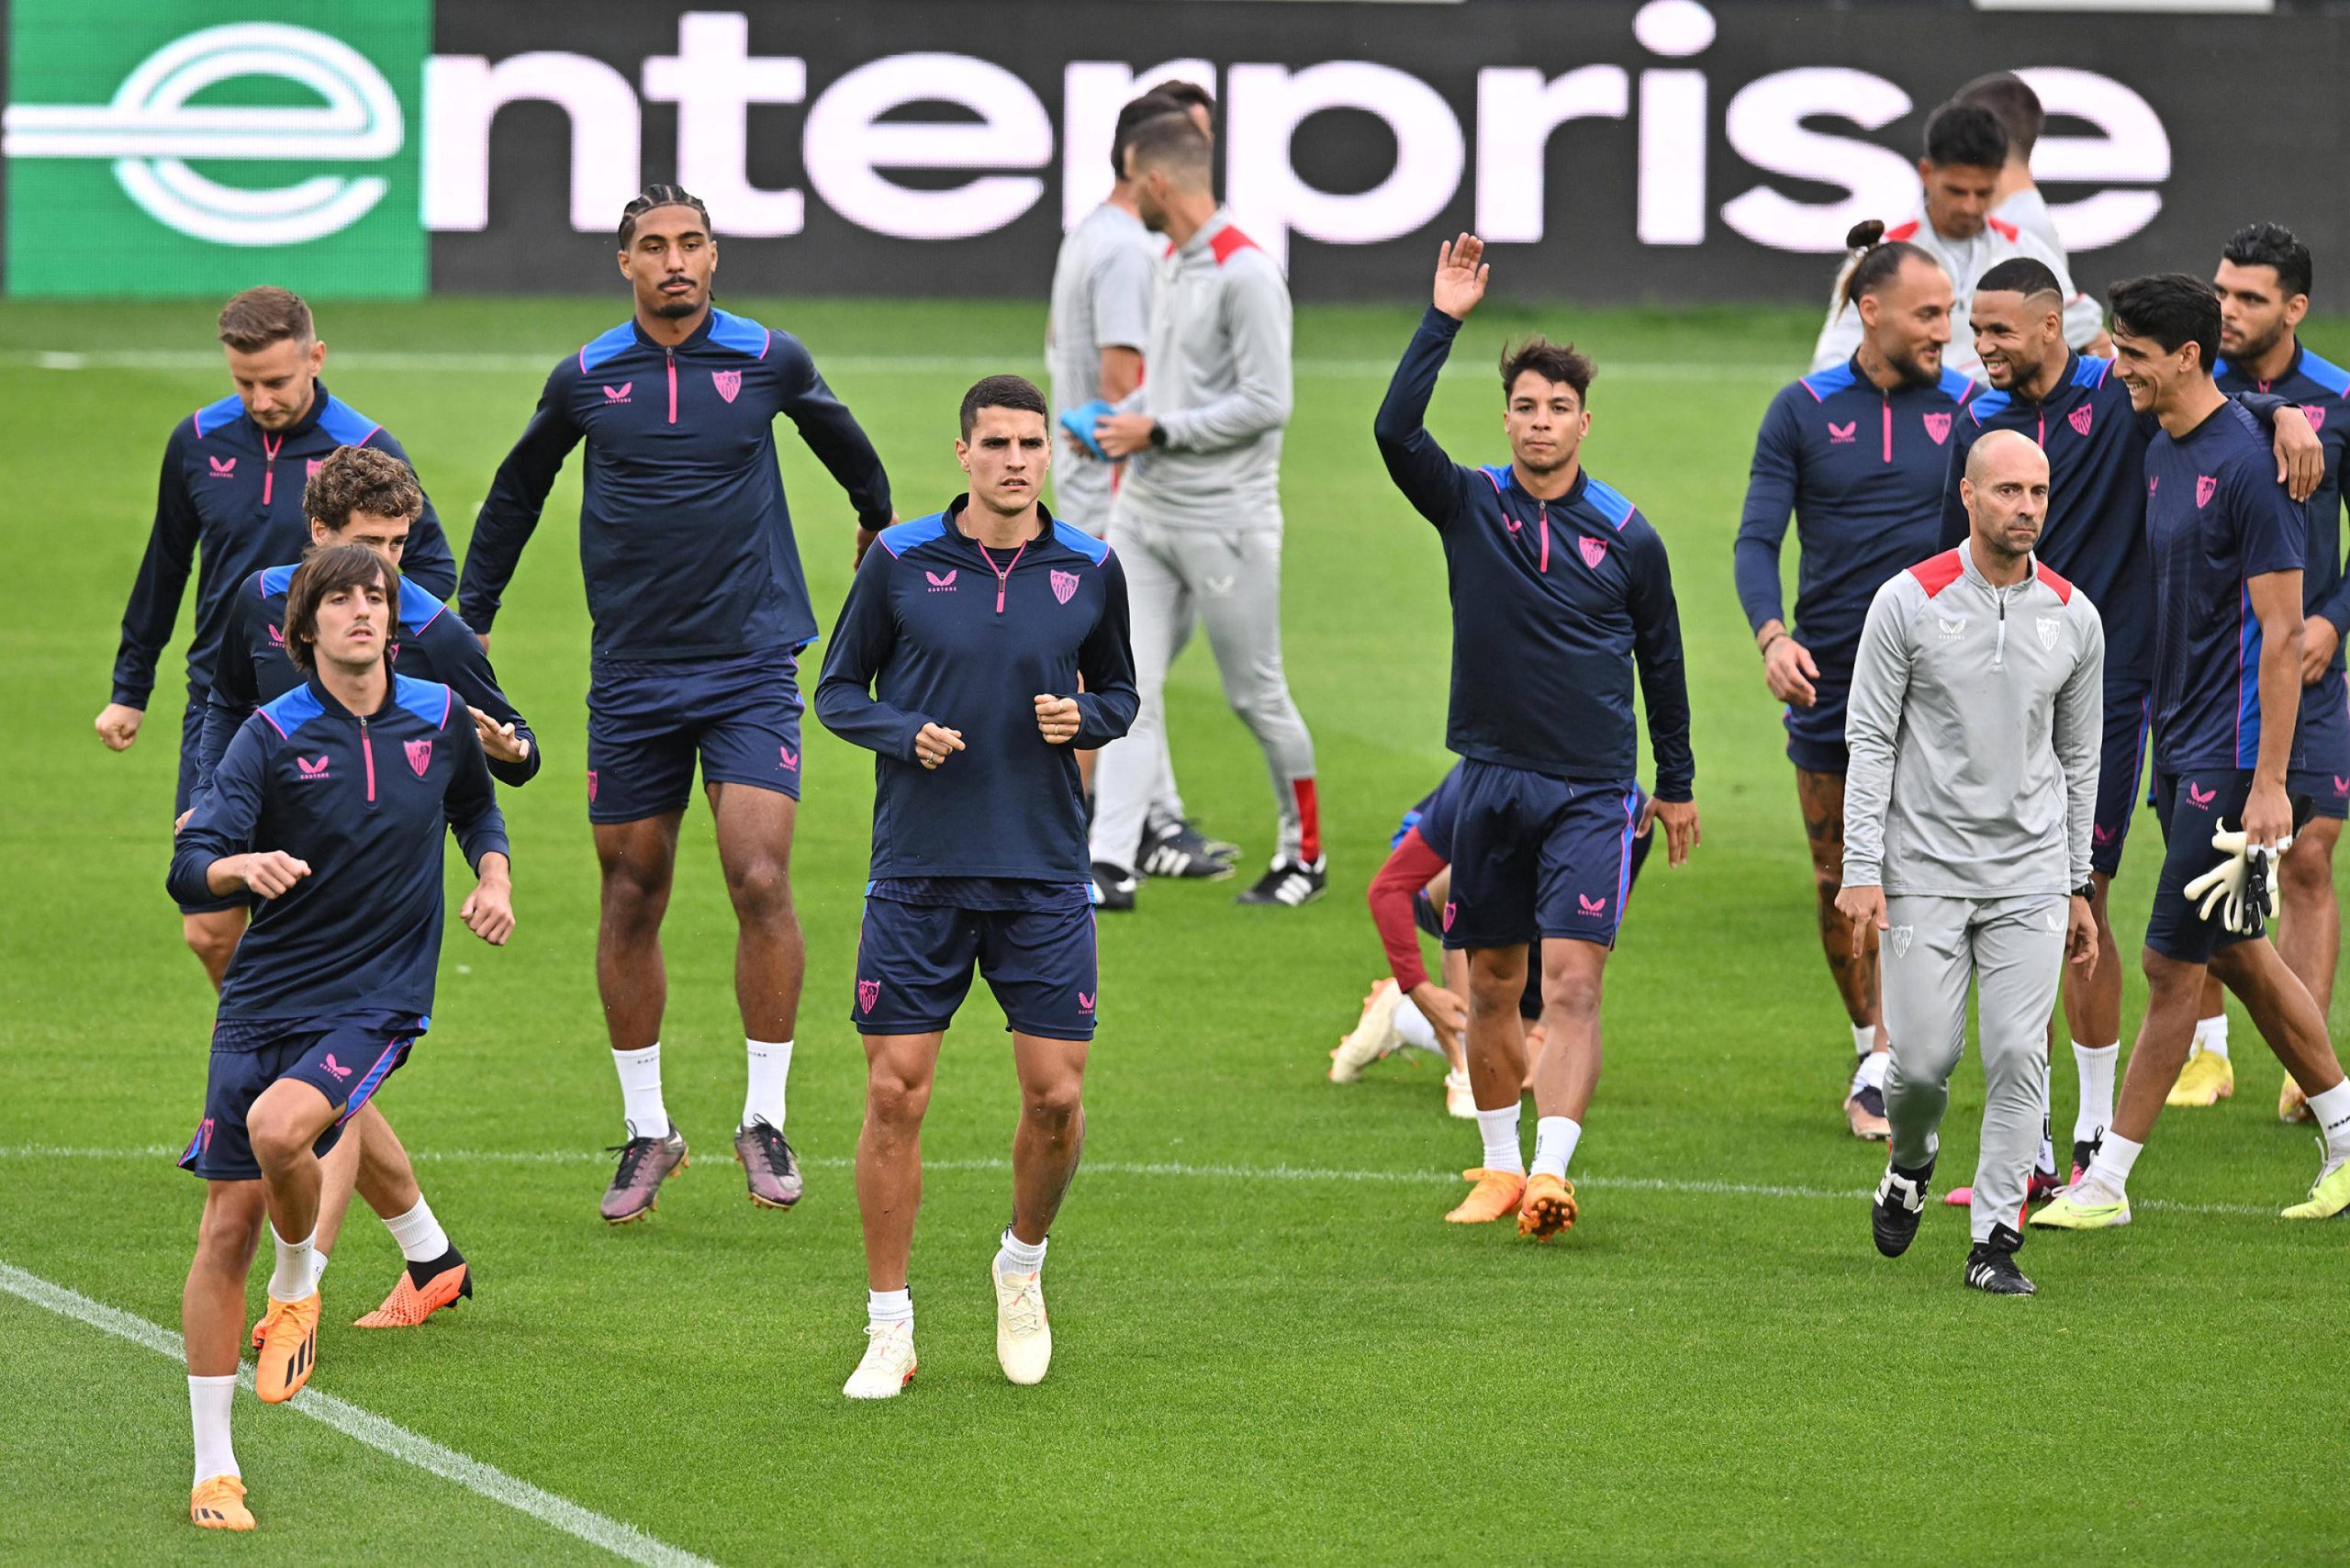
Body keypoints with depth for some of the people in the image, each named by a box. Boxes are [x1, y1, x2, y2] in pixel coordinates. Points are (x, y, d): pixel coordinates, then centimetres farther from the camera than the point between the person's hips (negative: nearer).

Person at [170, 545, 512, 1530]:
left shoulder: (438, 718, 3)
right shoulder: (272, 736, -6)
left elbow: (475, 806, 26)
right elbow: (189, 868, -16)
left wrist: (494, 876, 6)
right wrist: (242, 866, -38)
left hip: (376, 1003, 0)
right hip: (264, 1001, 0)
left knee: (280, 1126, -31)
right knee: (227, 1226, -2)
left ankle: (298, 1287, 2)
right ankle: (214, 1470, 10)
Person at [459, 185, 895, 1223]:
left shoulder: (769, 361, 0)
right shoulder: (585, 379, 2)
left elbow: (839, 438, 22)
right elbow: (516, 493, 19)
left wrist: (878, 521, 39)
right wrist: (471, 620, 21)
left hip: (751, 669, -1)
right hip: (631, 676, 1)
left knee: (760, 881, -14)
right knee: (632, 901, 4)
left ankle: (765, 1118, -3)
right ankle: (646, 1130, 17)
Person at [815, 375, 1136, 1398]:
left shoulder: (1090, 570, 4)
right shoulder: (900, 562, -1)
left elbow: (1118, 689, 17)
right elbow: (838, 690, 7)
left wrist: (1083, 717, -6)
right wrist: (906, 732, -13)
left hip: (1045, 879, 1)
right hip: (917, 872, -1)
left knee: (1056, 1095, -2)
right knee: (895, 1093, -3)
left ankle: (1023, 1267, 27)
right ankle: (889, 1329, 6)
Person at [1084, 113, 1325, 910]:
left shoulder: (1245, 275, -15)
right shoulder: (1171, 262, 13)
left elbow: (1266, 402, -19)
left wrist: (1156, 431, -16)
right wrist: (1115, 419, 8)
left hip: (1223, 520, -8)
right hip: (1145, 511, 8)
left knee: (1256, 694, 3)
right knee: (1130, 688, -3)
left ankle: (1305, 855, 20)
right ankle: (1111, 866, -7)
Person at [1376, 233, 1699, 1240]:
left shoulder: (1627, 537, 1)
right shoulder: (1470, 506, 2)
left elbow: (1661, 658, 12)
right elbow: (1395, 430, -15)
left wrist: (1676, 785, 17)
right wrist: (1443, 320, -21)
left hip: (1594, 790, -2)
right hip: (1492, 779, 2)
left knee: (1571, 983, -13)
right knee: (1493, 987, 8)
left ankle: (1551, 1175, -20)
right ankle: (1499, 1168, 21)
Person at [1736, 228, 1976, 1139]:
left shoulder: (1971, 407, 2)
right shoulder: (1802, 412, 1)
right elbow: (1757, 538, -3)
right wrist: (1772, 635, -20)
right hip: (1825, 676, 1)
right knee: (1837, 878, 8)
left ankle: (1882, 1070, -7)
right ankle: (1870, 1039, 26)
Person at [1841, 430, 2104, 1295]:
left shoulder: (2073, 616, 5)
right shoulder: (1909, 601, -5)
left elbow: (2079, 757, 13)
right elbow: (1870, 739, -3)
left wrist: (2079, 888, 12)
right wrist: (1862, 870, -10)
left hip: (2030, 879, 2)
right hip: (1924, 871, -2)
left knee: (2019, 1058, -6)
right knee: (1923, 1059, -4)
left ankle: (1995, 1239, 2)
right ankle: (1910, 1159, 29)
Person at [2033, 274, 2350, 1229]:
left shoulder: (2248, 463, -16)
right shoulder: (2161, 453, 10)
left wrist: (2269, 782, -20)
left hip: (2229, 754, -9)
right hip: (2178, 746, 9)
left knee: (2172, 962, -3)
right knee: (2236, 953, 14)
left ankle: (2107, 1183, 2)